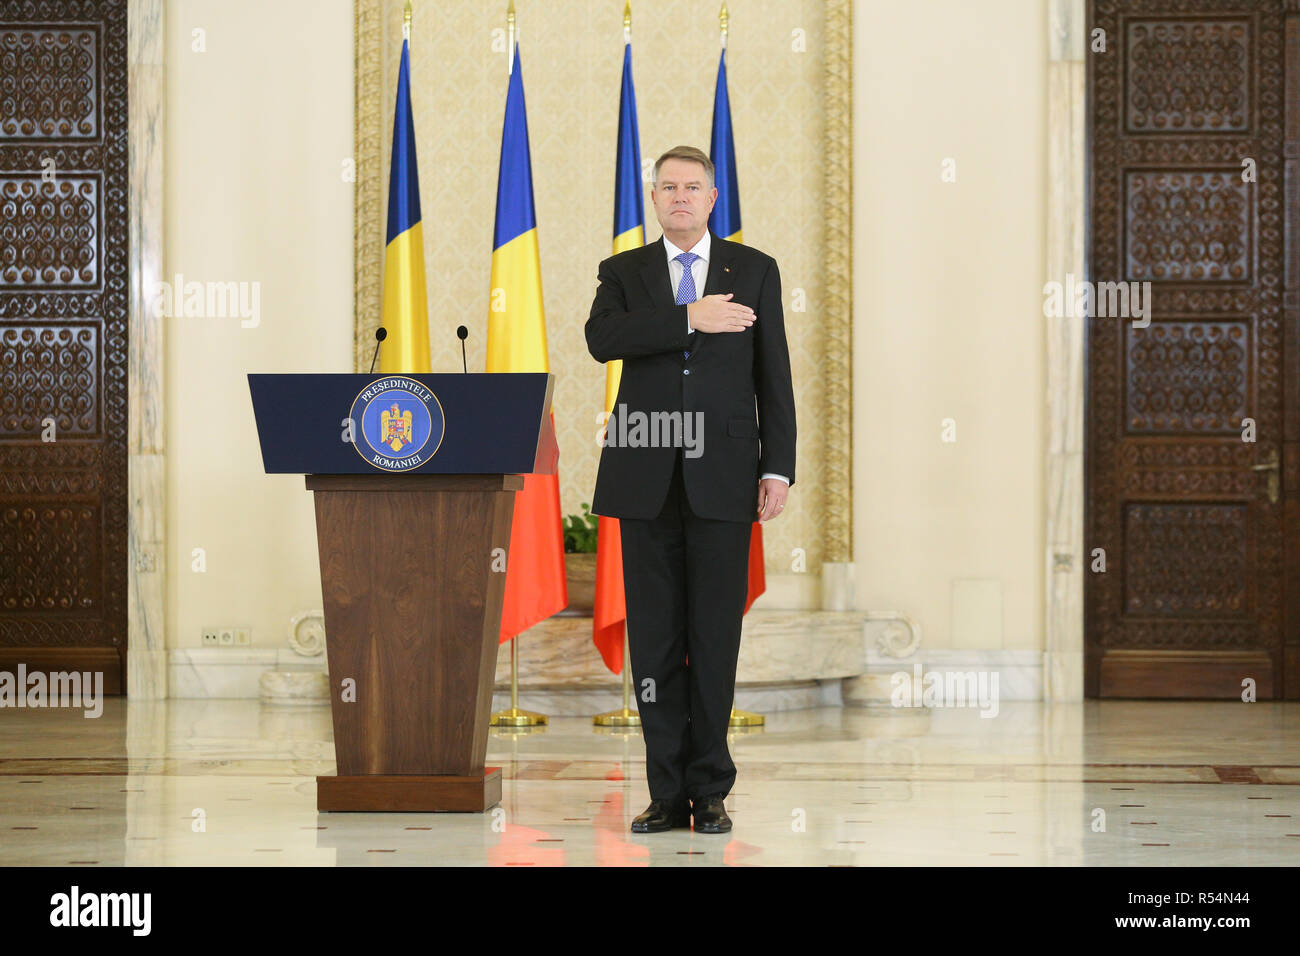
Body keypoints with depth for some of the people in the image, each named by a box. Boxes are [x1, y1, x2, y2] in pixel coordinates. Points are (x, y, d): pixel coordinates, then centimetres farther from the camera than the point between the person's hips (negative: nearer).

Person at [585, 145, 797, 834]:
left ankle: (710, 792, 7)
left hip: (723, 478, -1)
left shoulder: (755, 271, 10)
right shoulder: (624, 273, 11)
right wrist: (689, 319, -17)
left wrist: (778, 467, -1)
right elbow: (601, 338, -10)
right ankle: (668, 794, 7)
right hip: (647, 478, 1)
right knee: (654, 636, 2)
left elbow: (773, 377, 7)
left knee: (716, 635, 0)